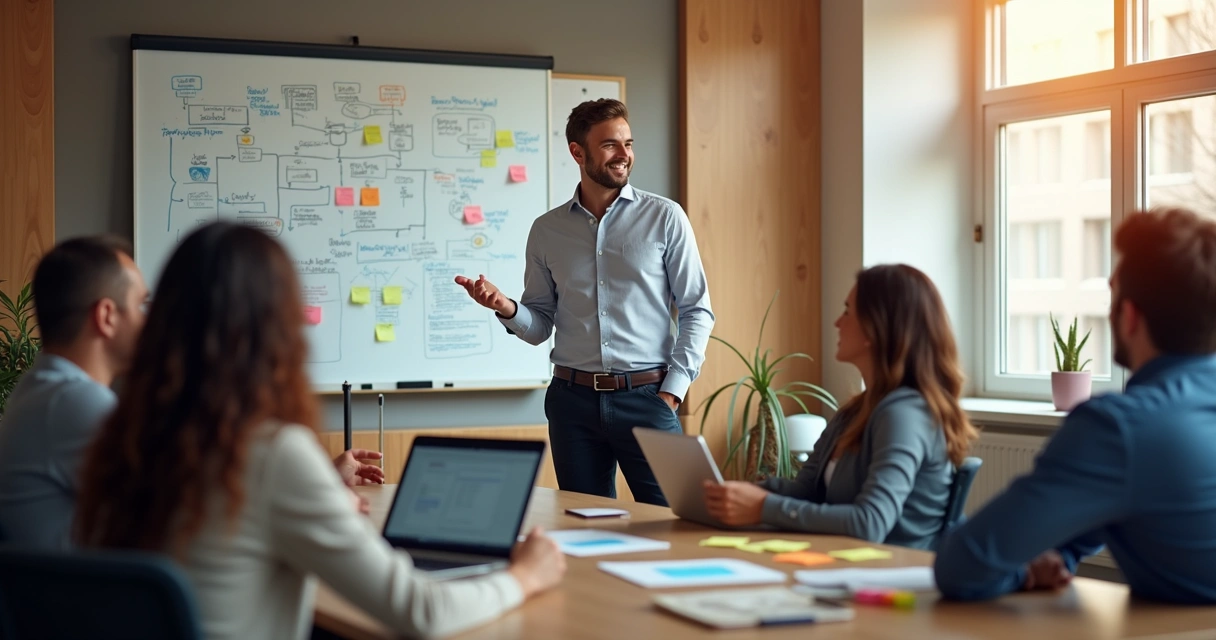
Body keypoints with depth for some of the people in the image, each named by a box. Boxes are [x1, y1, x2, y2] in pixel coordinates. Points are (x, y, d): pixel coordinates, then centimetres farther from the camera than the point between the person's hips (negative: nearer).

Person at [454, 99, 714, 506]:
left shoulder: (665, 218, 1)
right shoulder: (547, 230, 9)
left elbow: (697, 312, 1)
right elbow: (540, 326, 11)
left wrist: (672, 390, -7)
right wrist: (507, 309, -11)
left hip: (645, 396, -2)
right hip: (574, 400, 2)